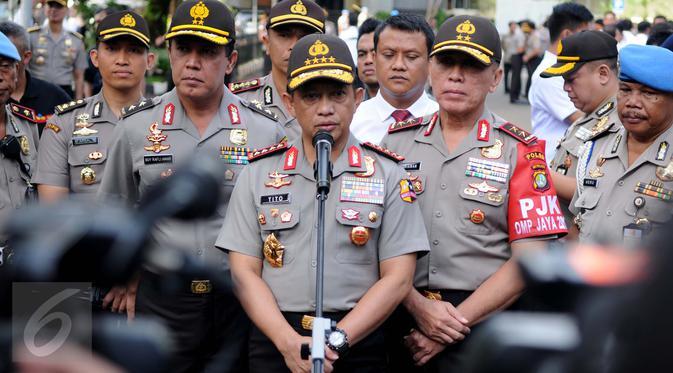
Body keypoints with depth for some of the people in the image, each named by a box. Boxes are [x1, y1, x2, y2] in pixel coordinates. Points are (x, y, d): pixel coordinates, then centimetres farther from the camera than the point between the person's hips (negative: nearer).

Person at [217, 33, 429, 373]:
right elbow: (244, 272, 1)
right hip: (275, 342, 1)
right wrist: (289, 342, -13)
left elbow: (397, 278, -4)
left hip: (358, 343, -1)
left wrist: (335, 340, -14)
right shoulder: (258, 174, 5)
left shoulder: (387, 175, 2)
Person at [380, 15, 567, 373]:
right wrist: (418, 306, -12)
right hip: (402, 319, 2)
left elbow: (529, 260, -7)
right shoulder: (396, 141, 6)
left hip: (483, 326, -2)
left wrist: (456, 322, -11)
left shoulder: (520, 151, -1)